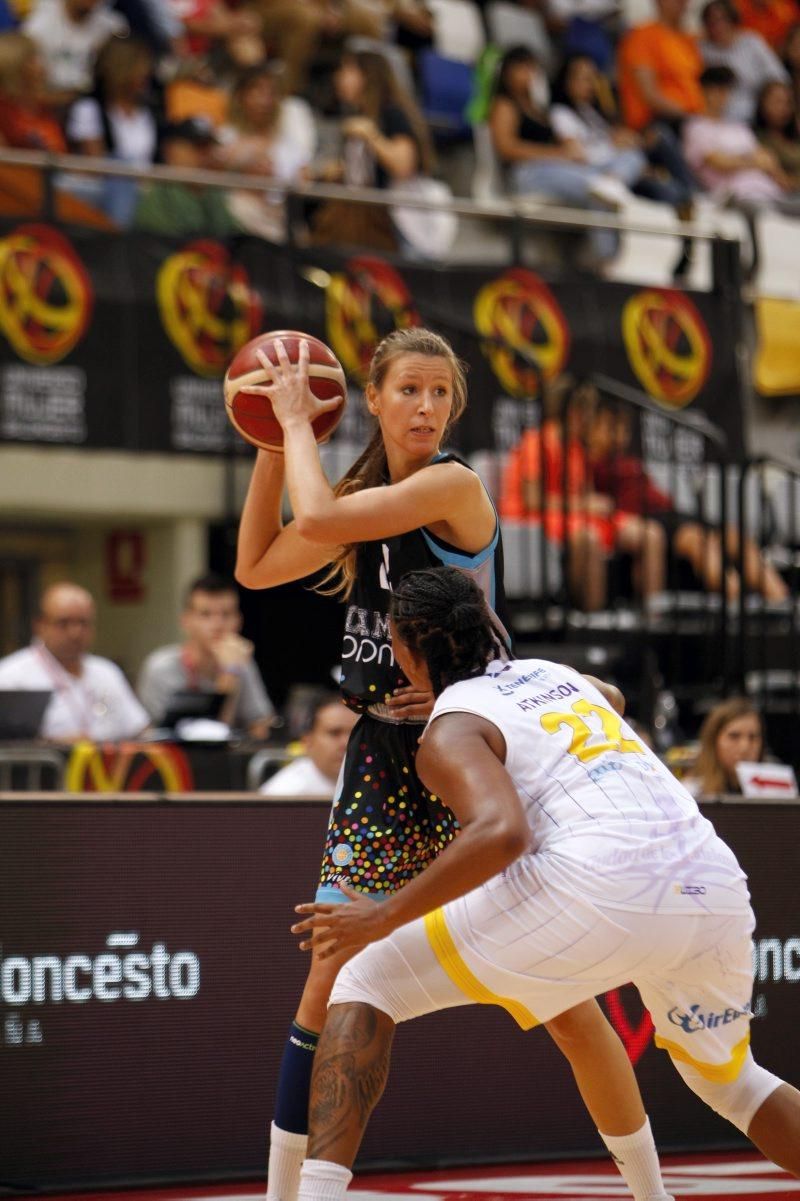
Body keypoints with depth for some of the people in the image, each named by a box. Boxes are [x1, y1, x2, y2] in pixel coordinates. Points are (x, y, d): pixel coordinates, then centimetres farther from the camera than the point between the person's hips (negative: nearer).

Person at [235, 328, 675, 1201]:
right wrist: (275, 442, 10)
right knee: (329, 983, 1)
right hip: (384, 758, 6)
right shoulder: (369, 497, 9)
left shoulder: (452, 485, -14)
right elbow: (256, 567, 17)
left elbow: (316, 520, -24)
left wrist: (297, 420, -9)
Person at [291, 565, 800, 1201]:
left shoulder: (452, 731, 7)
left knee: (364, 990, 7)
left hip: (600, 887, -6)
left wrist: (384, 919, -6)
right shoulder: (555, 674, 26)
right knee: (731, 1082, 32)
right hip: (715, 894, 6)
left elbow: (501, 833, -14)